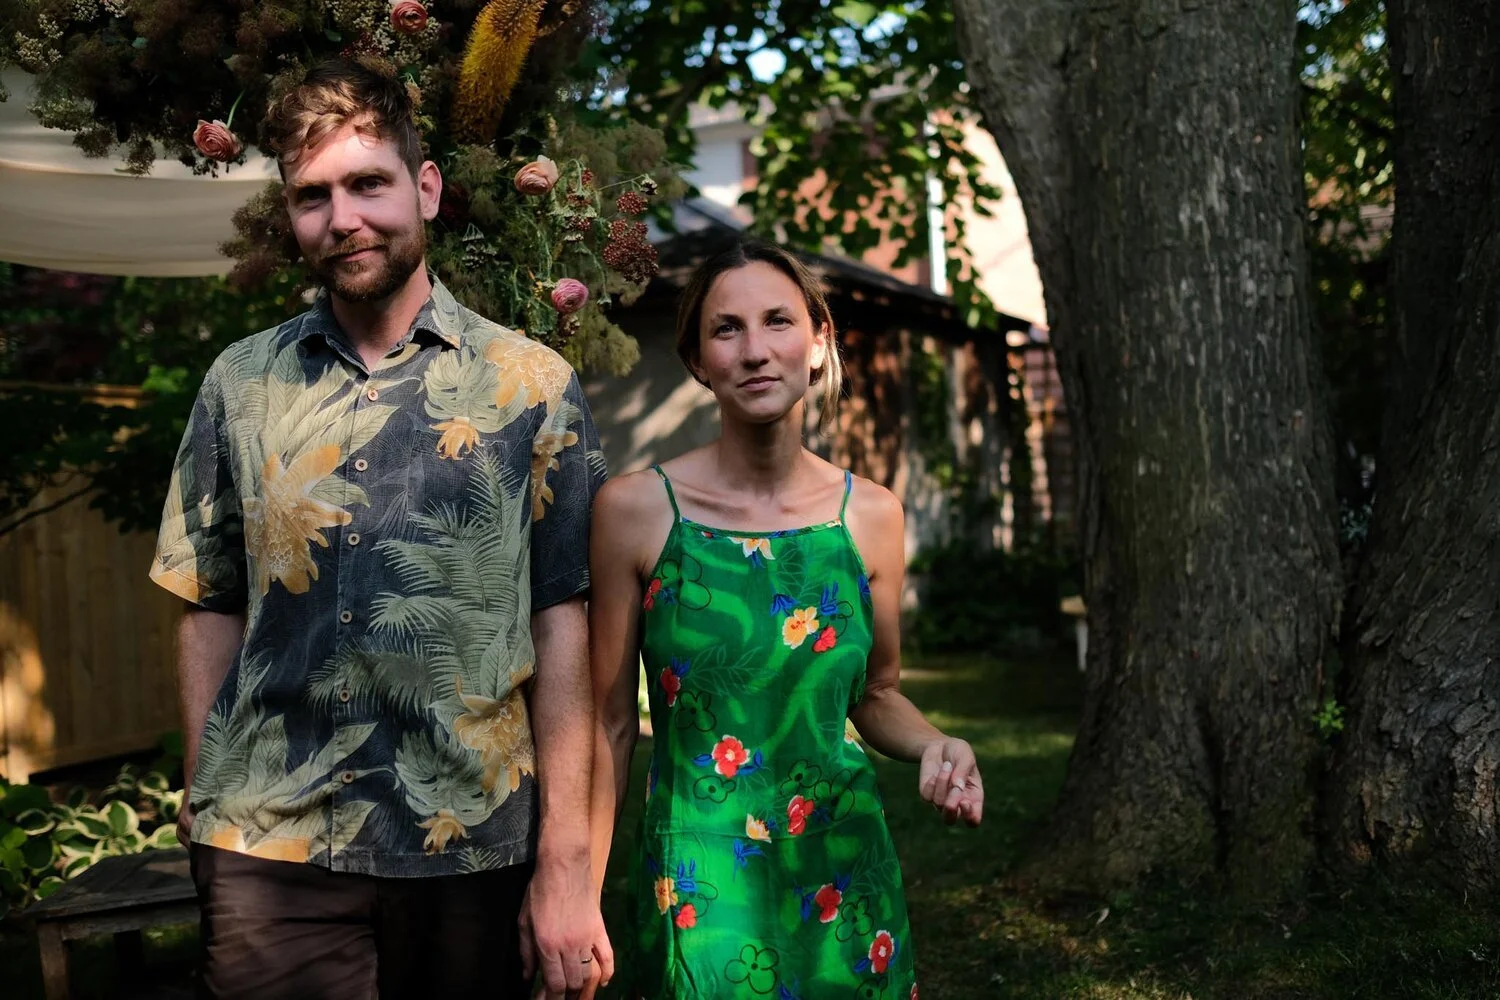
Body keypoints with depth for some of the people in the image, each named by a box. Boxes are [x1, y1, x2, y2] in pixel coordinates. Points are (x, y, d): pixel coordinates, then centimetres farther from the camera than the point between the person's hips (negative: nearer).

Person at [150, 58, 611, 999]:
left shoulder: (532, 385, -1)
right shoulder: (241, 383, 6)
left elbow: (560, 625, -4)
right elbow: (214, 610, 8)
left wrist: (565, 864, -8)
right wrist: (207, 814, 3)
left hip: (473, 847, -1)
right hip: (270, 846, 1)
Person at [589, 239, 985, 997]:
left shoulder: (872, 515, -1)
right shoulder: (635, 509, -8)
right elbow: (610, 725, -3)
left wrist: (933, 748, -8)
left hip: (844, 874, 3)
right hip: (700, 881, -2)